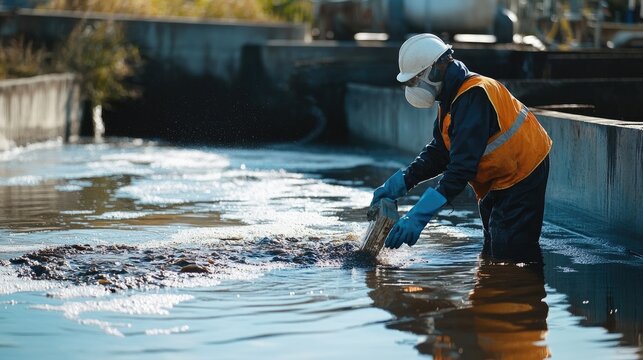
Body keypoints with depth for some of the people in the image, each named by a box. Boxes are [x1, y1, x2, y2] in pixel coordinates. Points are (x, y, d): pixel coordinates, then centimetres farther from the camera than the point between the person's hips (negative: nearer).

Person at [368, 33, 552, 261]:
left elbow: (462, 168, -36)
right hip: (499, 182, 11)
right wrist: (400, 183, -4)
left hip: (521, 179, -11)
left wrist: (418, 217, -40)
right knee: (492, 255, 19)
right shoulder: (453, 97, 4)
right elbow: (438, 152, 10)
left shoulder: (473, 97, -30)